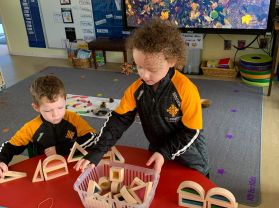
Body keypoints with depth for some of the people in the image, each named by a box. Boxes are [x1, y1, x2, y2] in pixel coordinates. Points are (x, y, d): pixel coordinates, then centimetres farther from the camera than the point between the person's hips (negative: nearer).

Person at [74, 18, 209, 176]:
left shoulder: (186, 90, -30)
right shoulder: (137, 89, -16)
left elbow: (191, 131, -21)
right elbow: (118, 120, -14)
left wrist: (166, 152, -25)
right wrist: (97, 152, -23)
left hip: (188, 153, -4)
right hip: (157, 150, 4)